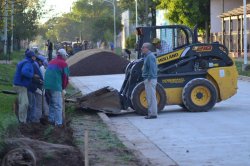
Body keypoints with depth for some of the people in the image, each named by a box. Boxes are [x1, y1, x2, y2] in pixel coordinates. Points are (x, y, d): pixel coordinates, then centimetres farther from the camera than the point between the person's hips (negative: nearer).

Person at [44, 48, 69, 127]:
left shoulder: (51, 62, 19)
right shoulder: (64, 64, -3)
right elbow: (65, 77, -3)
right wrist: (63, 87, 14)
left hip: (47, 85, 7)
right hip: (56, 86, -7)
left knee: (51, 103, 21)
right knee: (58, 105, -5)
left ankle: (51, 119, 25)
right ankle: (58, 123, -7)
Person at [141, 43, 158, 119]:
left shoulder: (150, 56, -15)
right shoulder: (147, 56, 18)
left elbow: (152, 68, -22)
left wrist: (149, 78, -22)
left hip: (150, 80, -11)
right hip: (148, 79, 11)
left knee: (151, 97, -8)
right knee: (149, 97, 13)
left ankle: (153, 114, -6)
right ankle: (151, 113, 18)